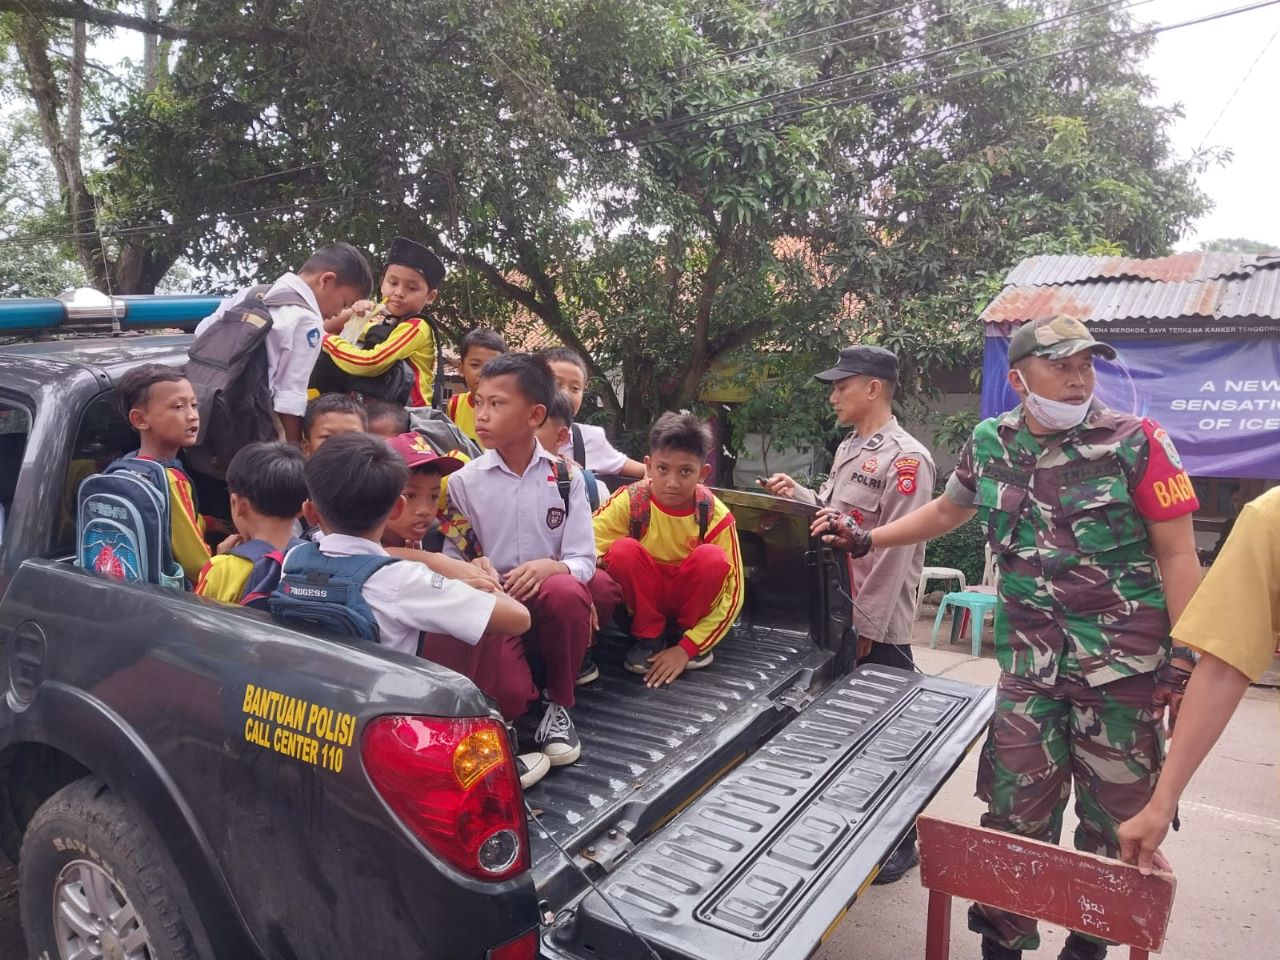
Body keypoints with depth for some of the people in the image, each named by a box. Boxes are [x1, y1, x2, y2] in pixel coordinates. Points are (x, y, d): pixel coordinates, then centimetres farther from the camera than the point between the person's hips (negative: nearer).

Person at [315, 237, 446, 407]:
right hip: (365, 406, 7)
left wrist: (328, 339, -8)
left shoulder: (416, 328, -11)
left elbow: (371, 363, -20)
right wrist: (350, 314, -2)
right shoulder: (378, 315, 9)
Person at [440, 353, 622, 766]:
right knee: (506, 693, -30)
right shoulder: (464, 482, -1)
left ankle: (559, 704, -10)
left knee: (565, 590, -36)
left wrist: (549, 567, -27)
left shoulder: (566, 477, -2)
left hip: (554, 606, 1)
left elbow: (583, 560, -6)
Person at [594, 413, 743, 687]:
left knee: (713, 557, -31)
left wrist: (686, 647, -24)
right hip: (645, 596, 0)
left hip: (691, 597, 0)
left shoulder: (716, 516, -20)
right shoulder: (630, 501, -20)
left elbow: (732, 593, -18)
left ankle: (692, 639, -6)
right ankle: (649, 636, -9)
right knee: (623, 549, -30)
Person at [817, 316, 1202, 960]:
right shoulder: (990, 444, 2)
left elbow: (1176, 555, -6)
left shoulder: (1136, 443, -8)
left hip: (1122, 664, -2)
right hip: (1029, 664, 2)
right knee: (1016, 812, 8)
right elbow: (947, 512, 20)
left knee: (1115, 815, 12)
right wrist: (864, 540, 15)